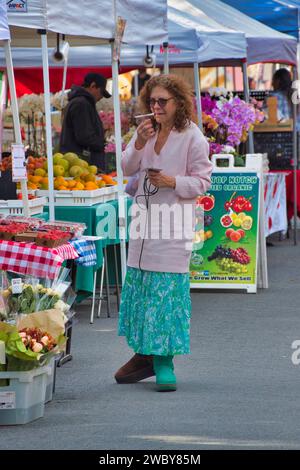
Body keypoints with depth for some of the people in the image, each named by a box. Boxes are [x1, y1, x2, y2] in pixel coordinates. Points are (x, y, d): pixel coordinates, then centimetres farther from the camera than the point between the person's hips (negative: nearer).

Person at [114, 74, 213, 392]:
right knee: (139, 285, 8)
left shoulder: (193, 137, -5)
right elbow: (127, 168, 7)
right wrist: (138, 146, -11)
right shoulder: (146, 131, 9)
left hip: (174, 221, -5)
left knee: (168, 288, -9)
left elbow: (202, 181, -3)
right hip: (144, 219, 5)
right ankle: (145, 355, 19)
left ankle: (163, 361, -3)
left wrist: (173, 182, -20)